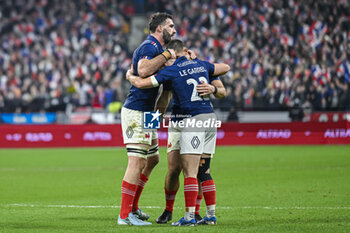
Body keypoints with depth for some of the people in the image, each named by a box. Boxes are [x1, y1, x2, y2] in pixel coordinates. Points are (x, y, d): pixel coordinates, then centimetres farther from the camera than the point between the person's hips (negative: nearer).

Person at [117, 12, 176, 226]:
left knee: (152, 159, 18)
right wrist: (166, 55, -24)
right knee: (137, 162, -12)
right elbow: (143, 70, -34)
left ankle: (133, 207, 24)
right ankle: (125, 215, -13)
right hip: (136, 112, -11)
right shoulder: (150, 47, -16)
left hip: (146, 113, 11)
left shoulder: (155, 47, 18)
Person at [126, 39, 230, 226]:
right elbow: (226, 67, 29)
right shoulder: (201, 65, 13)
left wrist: (129, 76, 15)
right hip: (210, 119, 7)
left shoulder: (171, 71, -5)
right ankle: (211, 215, 11)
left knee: (190, 172, -8)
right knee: (204, 172, 12)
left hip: (192, 120, -7)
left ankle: (189, 217, -12)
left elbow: (141, 83, -6)